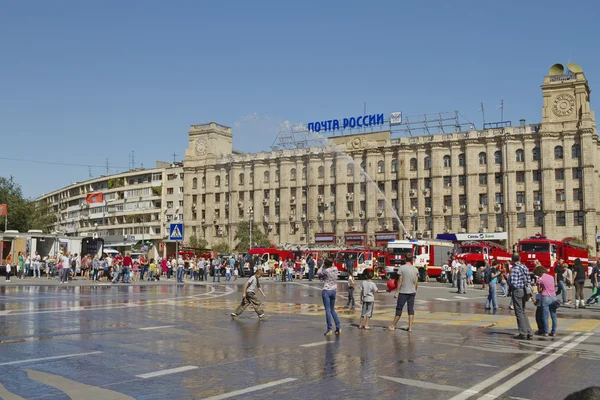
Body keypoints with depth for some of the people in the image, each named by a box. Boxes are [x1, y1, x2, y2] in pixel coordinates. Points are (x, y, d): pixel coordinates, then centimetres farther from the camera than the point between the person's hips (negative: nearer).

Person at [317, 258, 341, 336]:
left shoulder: (326, 271, -15)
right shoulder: (335, 269, 1)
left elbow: (318, 274, 0)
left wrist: (322, 266, 6)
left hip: (326, 290, -6)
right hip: (334, 290, 6)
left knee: (328, 310, -3)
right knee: (332, 310, 17)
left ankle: (329, 329, -4)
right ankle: (338, 327, 12)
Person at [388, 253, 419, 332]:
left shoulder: (401, 268, -9)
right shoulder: (415, 269, 4)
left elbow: (400, 281, -10)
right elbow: (416, 282, 6)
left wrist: (397, 292, -6)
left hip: (403, 292, -4)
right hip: (412, 292, 4)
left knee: (399, 309, 3)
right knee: (411, 309, 7)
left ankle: (393, 326, 10)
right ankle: (410, 327, 5)